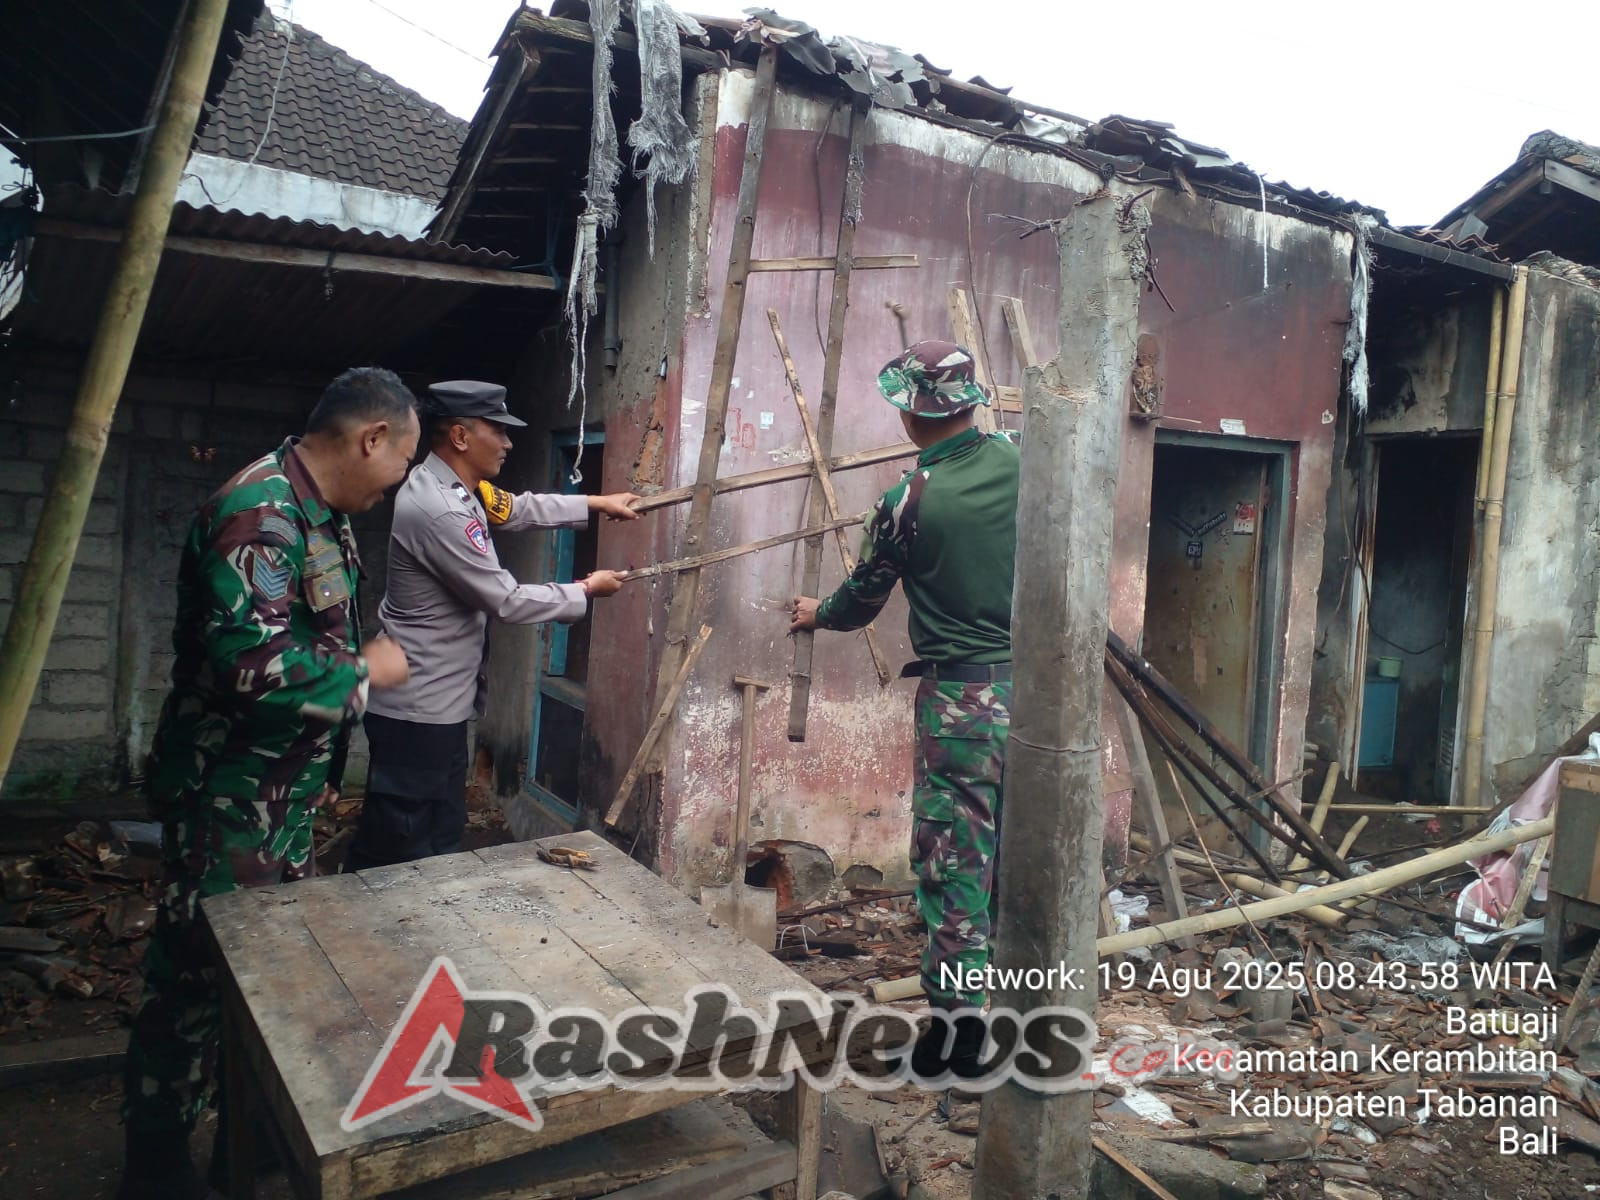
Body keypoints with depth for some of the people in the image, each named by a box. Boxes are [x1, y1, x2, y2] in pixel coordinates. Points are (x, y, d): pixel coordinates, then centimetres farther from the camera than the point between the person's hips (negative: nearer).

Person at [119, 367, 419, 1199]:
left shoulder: (323, 514, 7)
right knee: (197, 980, 5)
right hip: (230, 796, -10)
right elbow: (255, 665, -35)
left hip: (288, 793, 10)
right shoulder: (260, 513, -24)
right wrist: (367, 673, -18)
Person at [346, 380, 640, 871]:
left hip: (441, 703, 10)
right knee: (399, 849, 1)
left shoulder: (455, 487, 6)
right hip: (417, 710, -10)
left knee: (443, 837, 19)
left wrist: (597, 502, 21)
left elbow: (518, 509, 24)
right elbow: (505, 600, -20)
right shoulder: (439, 510, -25)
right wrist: (586, 590, -7)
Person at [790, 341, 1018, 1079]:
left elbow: (861, 601, 4)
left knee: (954, 856, 4)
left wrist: (815, 615, 25)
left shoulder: (907, 503, -10)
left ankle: (957, 1017, 11)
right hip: (1033, 685, 5)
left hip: (959, 694, -5)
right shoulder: (1016, 464, 1)